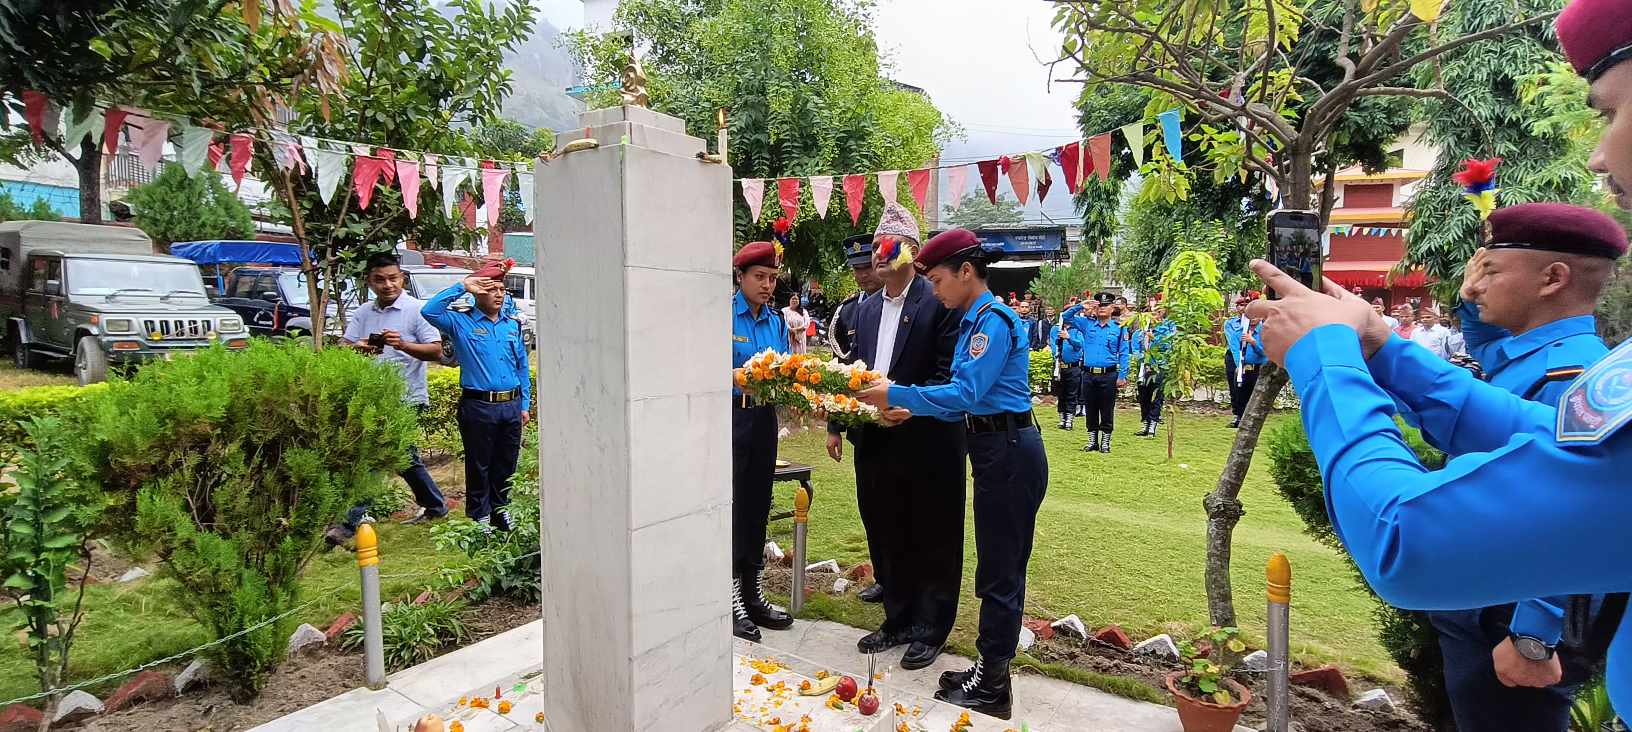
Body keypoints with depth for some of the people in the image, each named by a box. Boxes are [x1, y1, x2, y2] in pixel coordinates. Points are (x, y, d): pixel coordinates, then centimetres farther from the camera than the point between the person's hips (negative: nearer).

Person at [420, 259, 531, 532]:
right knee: (479, 467, 7)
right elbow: (429, 311, -20)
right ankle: (479, 519, 20)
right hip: (478, 407, -4)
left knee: (506, 466, 15)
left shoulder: (513, 324, 11)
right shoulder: (461, 323, -2)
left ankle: (502, 512, 30)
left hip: (512, 406, 4)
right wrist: (461, 286, -15)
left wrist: (525, 405, 11)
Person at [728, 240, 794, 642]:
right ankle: (732, 599, 9)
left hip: (763, 418, 6)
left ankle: (751, 592, 24)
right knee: (731, 506, -2)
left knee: (756, 507, 12)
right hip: (729, 416, -6)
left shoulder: (776, 321, 11)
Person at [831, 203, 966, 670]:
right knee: (886, 538, 17)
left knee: (932, 540, 8)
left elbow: (949, 378, -15)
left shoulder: (939, 303, -10)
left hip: (928, 443, -7)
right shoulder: (866, 309, 12)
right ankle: (897, 621, 34)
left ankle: (930, 631, 24)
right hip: (875, 443, 7)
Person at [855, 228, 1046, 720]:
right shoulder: (972, 321, 14)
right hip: (995, 450, 10)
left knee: (1000, 571, 1)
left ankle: (993, 687, 14)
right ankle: (990, 671, 28)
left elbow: (967, 392, -24)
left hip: (1009, 453, -10)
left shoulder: (993, 320, -16)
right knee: (999, 567, 16)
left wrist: (897, 395, -20)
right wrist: (914, 412, 6)